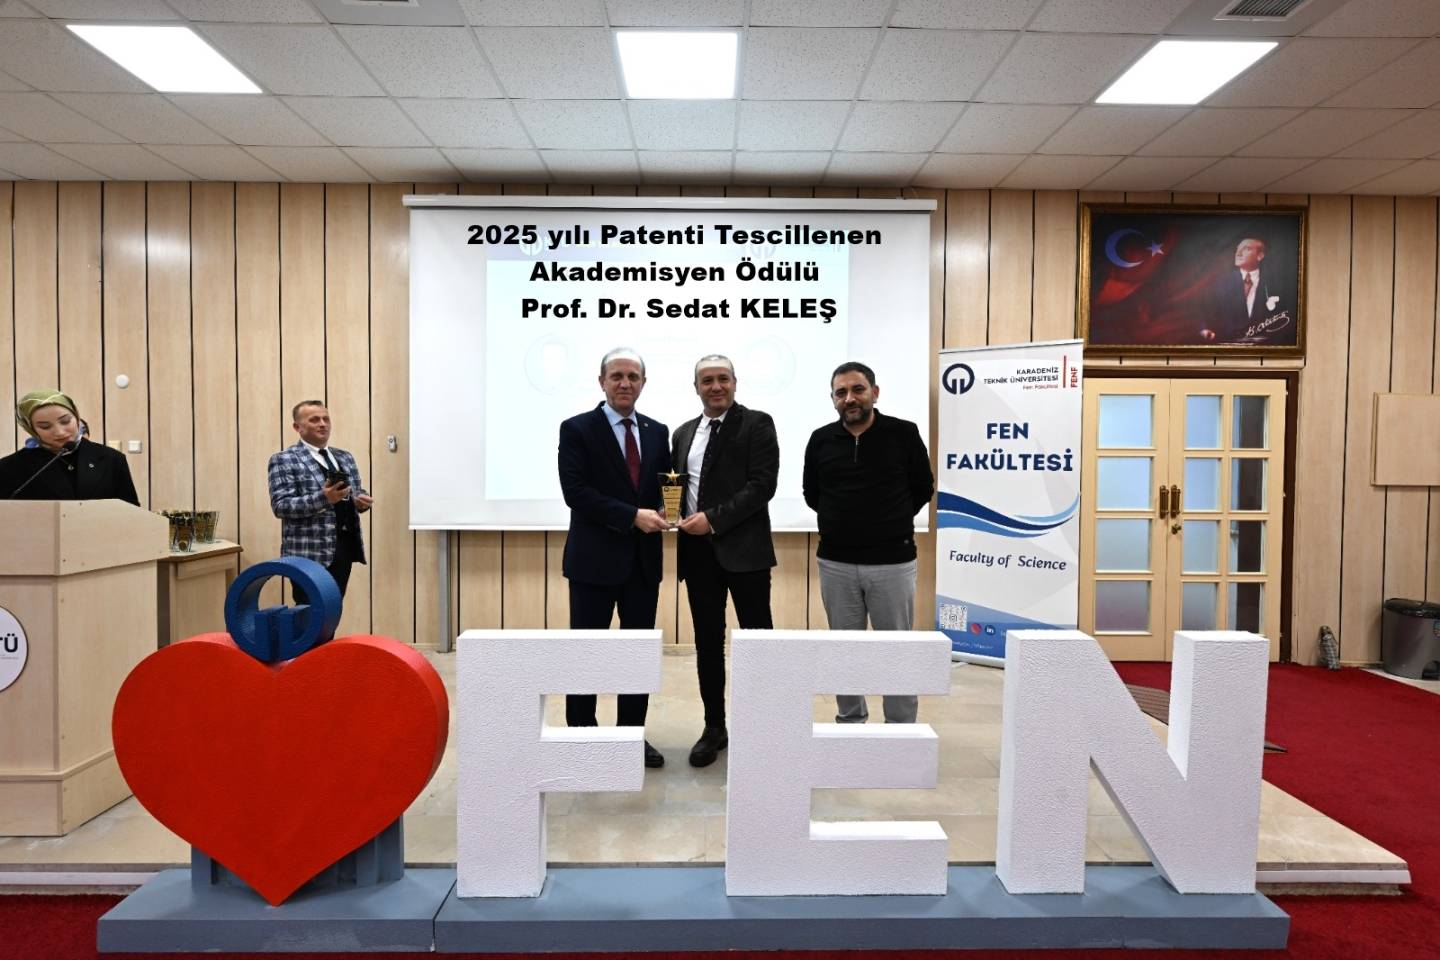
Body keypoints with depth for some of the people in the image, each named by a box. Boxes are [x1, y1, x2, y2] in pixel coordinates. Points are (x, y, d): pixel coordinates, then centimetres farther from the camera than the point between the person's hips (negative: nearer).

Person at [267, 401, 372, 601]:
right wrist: (323, 498, -26)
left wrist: (361, 500, -3)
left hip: (344, 546, 6)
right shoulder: (284, 460, -4)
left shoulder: (344, 457, 15)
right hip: (309, 552, -6)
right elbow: (281, 506, -13)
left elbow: (357, 493, 21)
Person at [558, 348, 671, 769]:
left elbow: (664, 486, 13)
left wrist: (663, 509, -10)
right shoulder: (577, 429, -4)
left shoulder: (657, 432, 10)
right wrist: (632, 516, -20)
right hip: (595, 559, -4)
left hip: (643, 559, 5)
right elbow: (576, 492, -14)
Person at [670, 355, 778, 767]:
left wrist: (714, 519, -17)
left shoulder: (757, 424, -2)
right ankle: (714, 727, 22)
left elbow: (762, 484, -12)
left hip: (742, 548, -5)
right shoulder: (684, 432, 16)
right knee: (708, 642, 10)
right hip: (697, 551, 5)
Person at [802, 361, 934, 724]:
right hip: (836, 563, 2)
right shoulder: (821, 440, 1)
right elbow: (811, 493, 13)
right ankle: (850, 724, 28)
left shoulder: (903, 433, -4)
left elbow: (923, 488, 5)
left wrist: (891, 522, 7)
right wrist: (842, 520, 10)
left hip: (893, 562, -2)